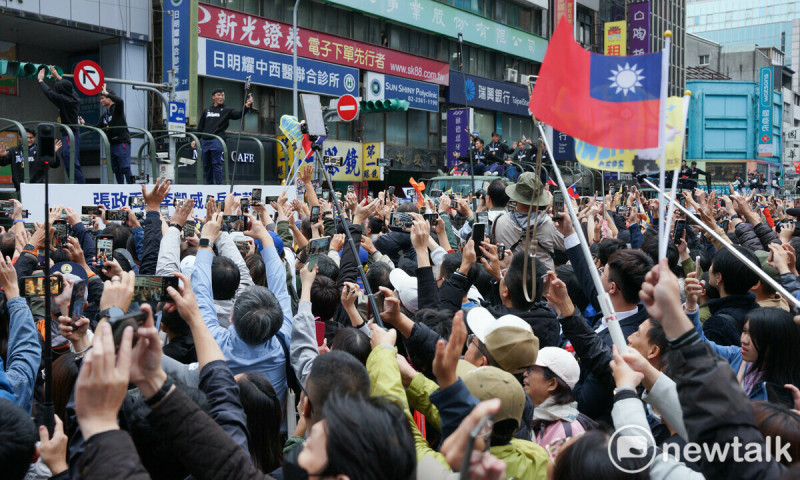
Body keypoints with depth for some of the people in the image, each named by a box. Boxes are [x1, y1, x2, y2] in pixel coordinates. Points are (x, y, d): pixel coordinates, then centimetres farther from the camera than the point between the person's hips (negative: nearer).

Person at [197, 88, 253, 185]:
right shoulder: (206, 111, 19)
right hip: (205, 141, 4)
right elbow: (200, 127, 21)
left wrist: (247, 106, -27)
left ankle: (219, 185, -7)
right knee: (206, 165, 7)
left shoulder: (226, 110, 8)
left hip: (217, 141, -4)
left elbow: (238, 114, -10)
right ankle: (209, 184, 16)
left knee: (216, 164, -9)